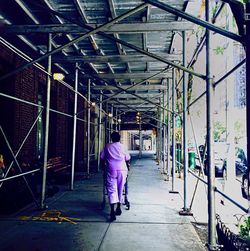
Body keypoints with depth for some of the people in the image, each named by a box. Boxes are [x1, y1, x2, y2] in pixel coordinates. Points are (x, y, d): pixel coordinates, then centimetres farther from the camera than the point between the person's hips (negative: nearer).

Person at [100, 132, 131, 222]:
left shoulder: (107, 147, 8)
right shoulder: (123, 147, 9)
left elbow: (102, 158, 11)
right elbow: (127, 159, 13)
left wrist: (104, 165, 28)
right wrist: (127, 165, 33)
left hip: (111, 170, -1)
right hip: (122, 170, 1)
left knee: (112, 190, -3)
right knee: (120, 189, 15)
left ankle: (112, 211, -16)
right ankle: (118, 208, 24)